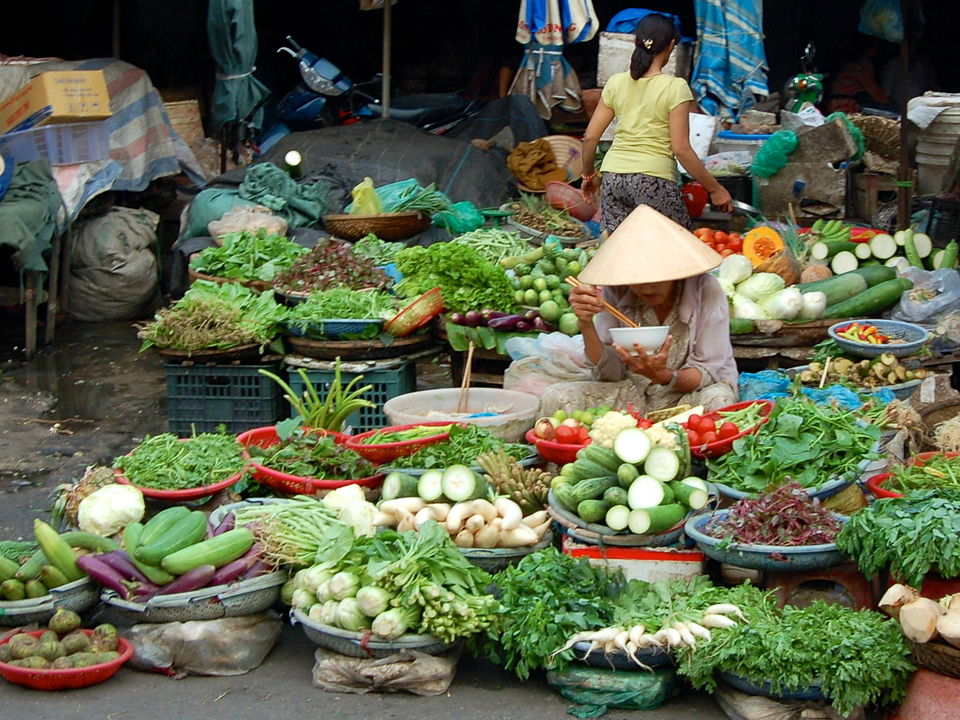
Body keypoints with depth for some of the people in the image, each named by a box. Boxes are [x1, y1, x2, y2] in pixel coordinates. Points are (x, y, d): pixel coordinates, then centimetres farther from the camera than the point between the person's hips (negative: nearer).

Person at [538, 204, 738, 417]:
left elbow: (707, 373, -16)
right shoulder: (615, 291, -9)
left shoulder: (705, 291, -17)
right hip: (634, 395, 1)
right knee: (554, 397, -19)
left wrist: (665, 377, -37)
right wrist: (586, 325, -24)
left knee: (718, 399, -37)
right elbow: (610, 374, -8)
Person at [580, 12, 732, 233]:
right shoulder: (675, 87, -5)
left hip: (613, 175, 5)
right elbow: (681, 149, -8)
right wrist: (715, 189, -1)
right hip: (653, 177, -5)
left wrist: (589, 175, 26)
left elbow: (590, 137, 9)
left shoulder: (616, 83, 8)